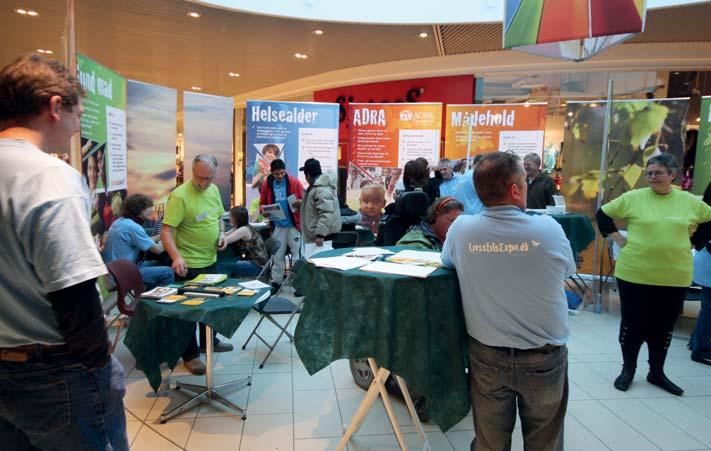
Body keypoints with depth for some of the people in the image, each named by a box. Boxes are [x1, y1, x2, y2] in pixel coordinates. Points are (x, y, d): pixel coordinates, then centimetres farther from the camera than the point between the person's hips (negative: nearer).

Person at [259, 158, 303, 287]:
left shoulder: (294, 182, -3)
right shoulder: (266, 185, 2)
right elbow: (262, 203, 11)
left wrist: (300, 203, -20)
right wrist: (263, 210, -11)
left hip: (293, 224, -1)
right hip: (277, 225, 2)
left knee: (297, 253, 4)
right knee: (277, 255, 9)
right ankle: (276, 281, 20)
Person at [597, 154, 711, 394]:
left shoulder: (690, 201, 2)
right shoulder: (633, 197, -5)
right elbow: (603, 214, 4)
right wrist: (618, 239, -2)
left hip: (674, 277, 2)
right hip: (634, 274, -2)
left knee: (664, 326, 13)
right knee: (632, 323, 8)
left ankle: (657, 372, 31)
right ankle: (628, 369, 26)